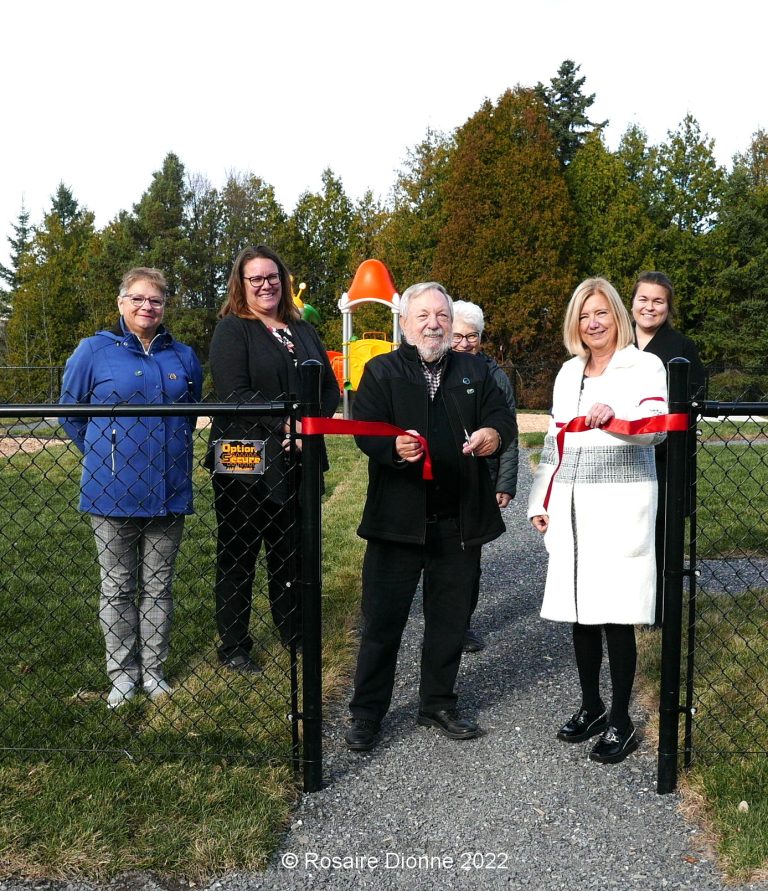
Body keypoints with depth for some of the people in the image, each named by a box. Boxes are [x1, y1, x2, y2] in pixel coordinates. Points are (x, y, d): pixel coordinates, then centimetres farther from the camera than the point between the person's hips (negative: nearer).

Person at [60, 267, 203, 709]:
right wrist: (103, 456, 7)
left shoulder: (183, 356, 7)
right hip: (113, 491, -2)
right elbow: (70, 412, 6)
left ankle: (154, 670, 24)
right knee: (117, 587, 9)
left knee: (158, 586, 11)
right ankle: (123, 672, 22)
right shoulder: (94, 351, -2)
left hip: (169, 491, 3)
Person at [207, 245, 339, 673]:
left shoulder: (303, 330, 15)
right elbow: (234, 394, -15)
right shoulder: (232, 329, -3)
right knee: (238, 555, 6)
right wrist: (285, 422, -20)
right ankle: (233, 646, 17)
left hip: (298, 460, 5)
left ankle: (295, 634, 28)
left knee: (291, 553, 14)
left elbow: (330, 388, 9)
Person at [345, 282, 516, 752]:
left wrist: (495, 435, -20)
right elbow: (365, 431, -8)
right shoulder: (381, 371, 3)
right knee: (383, 618, 4)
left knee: (451, 617, 14)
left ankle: (439, 703, 32)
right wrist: (394, 448, -30)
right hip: (398, 516, -3)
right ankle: (367, 712, 20)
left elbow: (503, 418, 4)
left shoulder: (476, 370, 12)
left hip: (460, 519, 3)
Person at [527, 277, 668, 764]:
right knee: (580, 613, 9)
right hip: (571, 507, 5)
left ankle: (621, 722, 11)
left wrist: (613, 415, -36)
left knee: (615, 615, -3)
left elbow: (657, 425, -16)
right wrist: (541, 502, 15)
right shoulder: (569, 373, 17)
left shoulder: (644, 366, 0)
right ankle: (591, 708, 25)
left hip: (620, 505, -5)